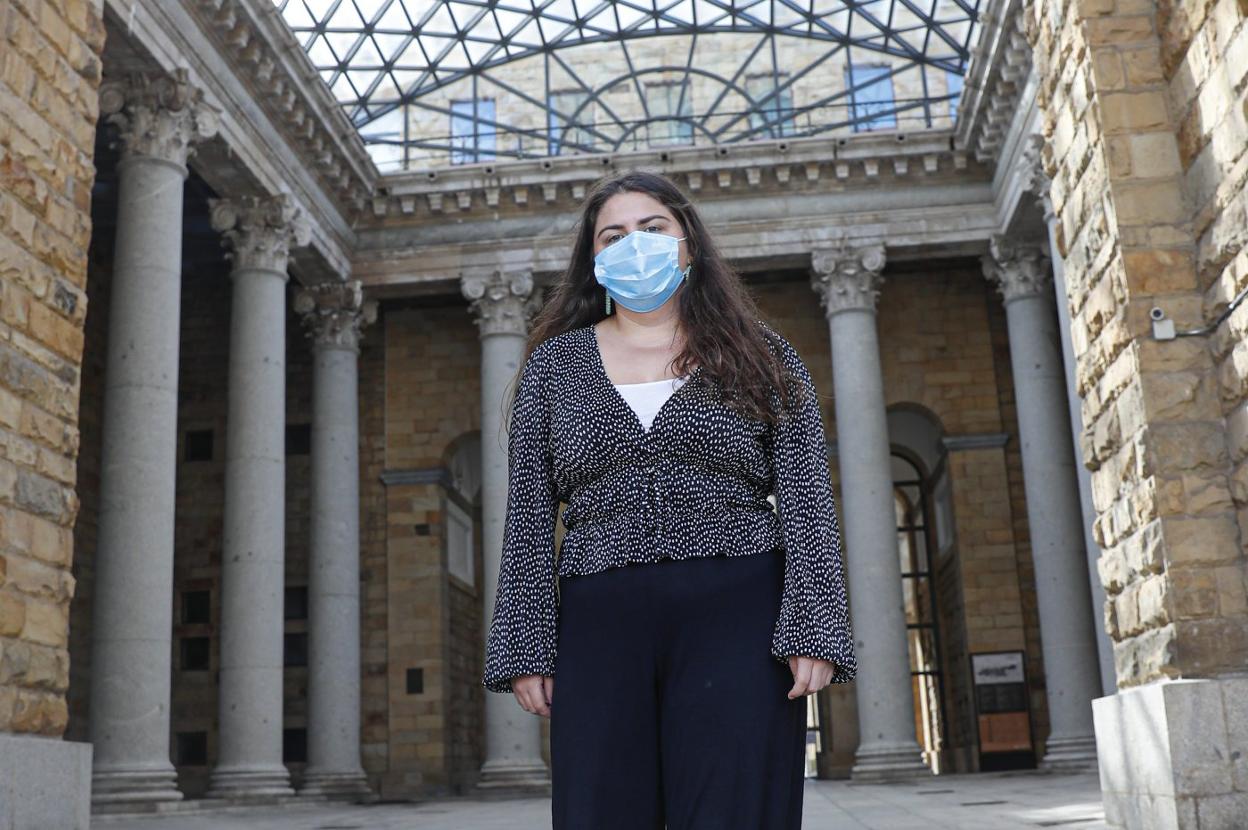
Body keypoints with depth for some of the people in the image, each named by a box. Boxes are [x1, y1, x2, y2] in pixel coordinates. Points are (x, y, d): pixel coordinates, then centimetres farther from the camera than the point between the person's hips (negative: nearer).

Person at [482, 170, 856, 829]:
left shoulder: (760, 356, 10)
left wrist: (815, 629, -8)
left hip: (738, 612, -1)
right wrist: (524, 647, 1)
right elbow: (529, 514, 9)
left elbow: (806, 500, 3)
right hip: (599, 625, 1)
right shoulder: (555, 362, 14)